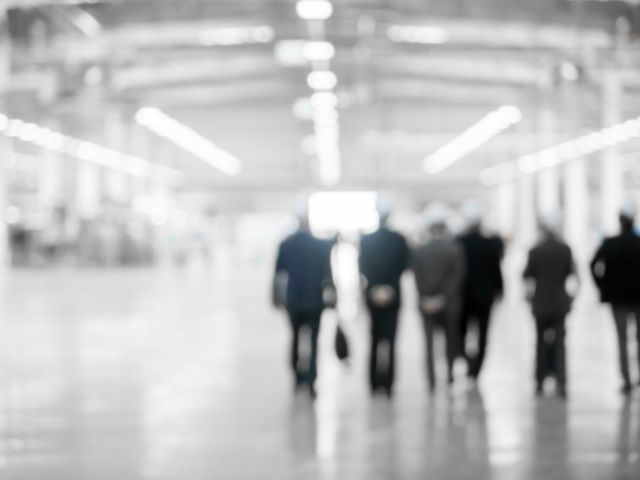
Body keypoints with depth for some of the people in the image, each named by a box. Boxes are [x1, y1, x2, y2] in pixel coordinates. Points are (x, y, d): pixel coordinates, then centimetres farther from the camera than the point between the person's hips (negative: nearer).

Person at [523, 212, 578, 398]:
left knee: (541, 342, 12)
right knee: (559, 342, 5)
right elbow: (571, 272, 1)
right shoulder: (565, 249, -8)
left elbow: (527, 275, -4)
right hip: (560, 302, 1)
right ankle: (561, 382, -8)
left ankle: (540, 382, 17)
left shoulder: (536, 251, -13)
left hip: (541, 301, -1)